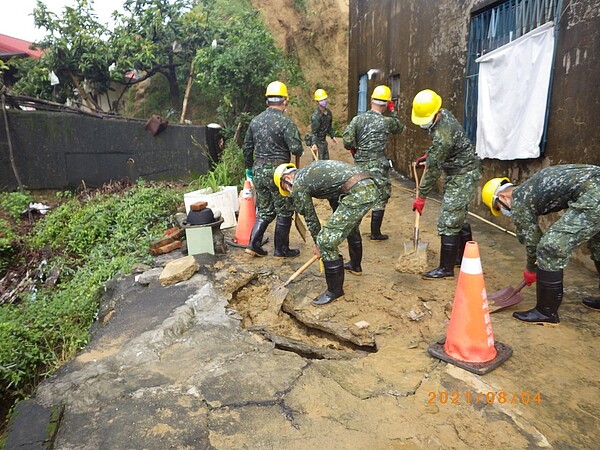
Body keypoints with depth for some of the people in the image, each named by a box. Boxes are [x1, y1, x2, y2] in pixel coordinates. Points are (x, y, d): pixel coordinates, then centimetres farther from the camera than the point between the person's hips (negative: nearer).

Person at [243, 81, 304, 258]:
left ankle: (253, 243, 12)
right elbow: (296, 148, -17)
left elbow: (247, 147, 15)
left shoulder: (255, 121, 8)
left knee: (264, 210, 18)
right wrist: (299, 152, 6)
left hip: (258, 171, 6)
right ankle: (281, 249, 16)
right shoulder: (286, 122, -11)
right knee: (284, 211, 8)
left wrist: (249, 168, 27)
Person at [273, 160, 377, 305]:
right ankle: (355, 266, 56)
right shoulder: (310, 170, 24)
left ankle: (335, 290, 11)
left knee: (326, 241, -4)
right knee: (350, 225, 35)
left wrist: (318, 243, 23)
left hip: (357, 193, -10)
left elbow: (310, 217, 8)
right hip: (370, 186, 10)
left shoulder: (298, 185, 1)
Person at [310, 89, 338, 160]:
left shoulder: (329, 112, 5)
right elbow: (313, 132, -26)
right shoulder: (315, 116, -20)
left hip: (324, 141, 8)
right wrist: (314, 144, -39)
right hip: (317, 141, -8)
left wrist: (332, 136, 20)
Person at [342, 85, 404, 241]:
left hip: (360, 165, 4)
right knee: (380, 199, 8)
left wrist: (355, 150, 8)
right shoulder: (387, 122, -7)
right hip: (378, 167, -4)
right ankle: (375, 233, 13)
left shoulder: (358, 119, -3)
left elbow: (347, 141, -11)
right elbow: (400, 128, 14)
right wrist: (393, 111, 19)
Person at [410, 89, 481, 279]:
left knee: (448, 221, -9)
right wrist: (428, 155, 10)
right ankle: (464, 258, 30)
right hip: (457, 172, 10)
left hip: (464, 175, -10)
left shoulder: (442, 134, -29)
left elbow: (433, 169, -22)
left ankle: (446, 268, 0)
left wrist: (421, 197, -14)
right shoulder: (442, 115, 0)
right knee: (459, 217, 17)